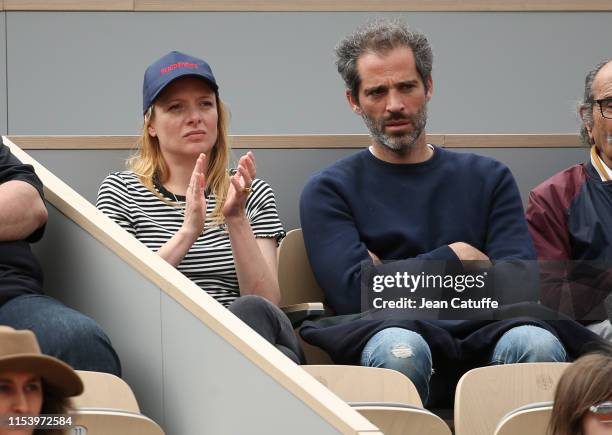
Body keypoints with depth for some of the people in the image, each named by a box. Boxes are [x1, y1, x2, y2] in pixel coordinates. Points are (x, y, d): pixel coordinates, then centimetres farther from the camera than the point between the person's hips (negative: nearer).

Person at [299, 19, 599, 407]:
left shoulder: (489, 179, 21)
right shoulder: (330, 190, 14)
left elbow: (521, 283, 5)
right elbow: (354, 293, -3)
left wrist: (392, 274, 0)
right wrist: (456, 257, 5)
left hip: (482, 338, 2)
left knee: (537, 344, -35)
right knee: (397, 348, -40)